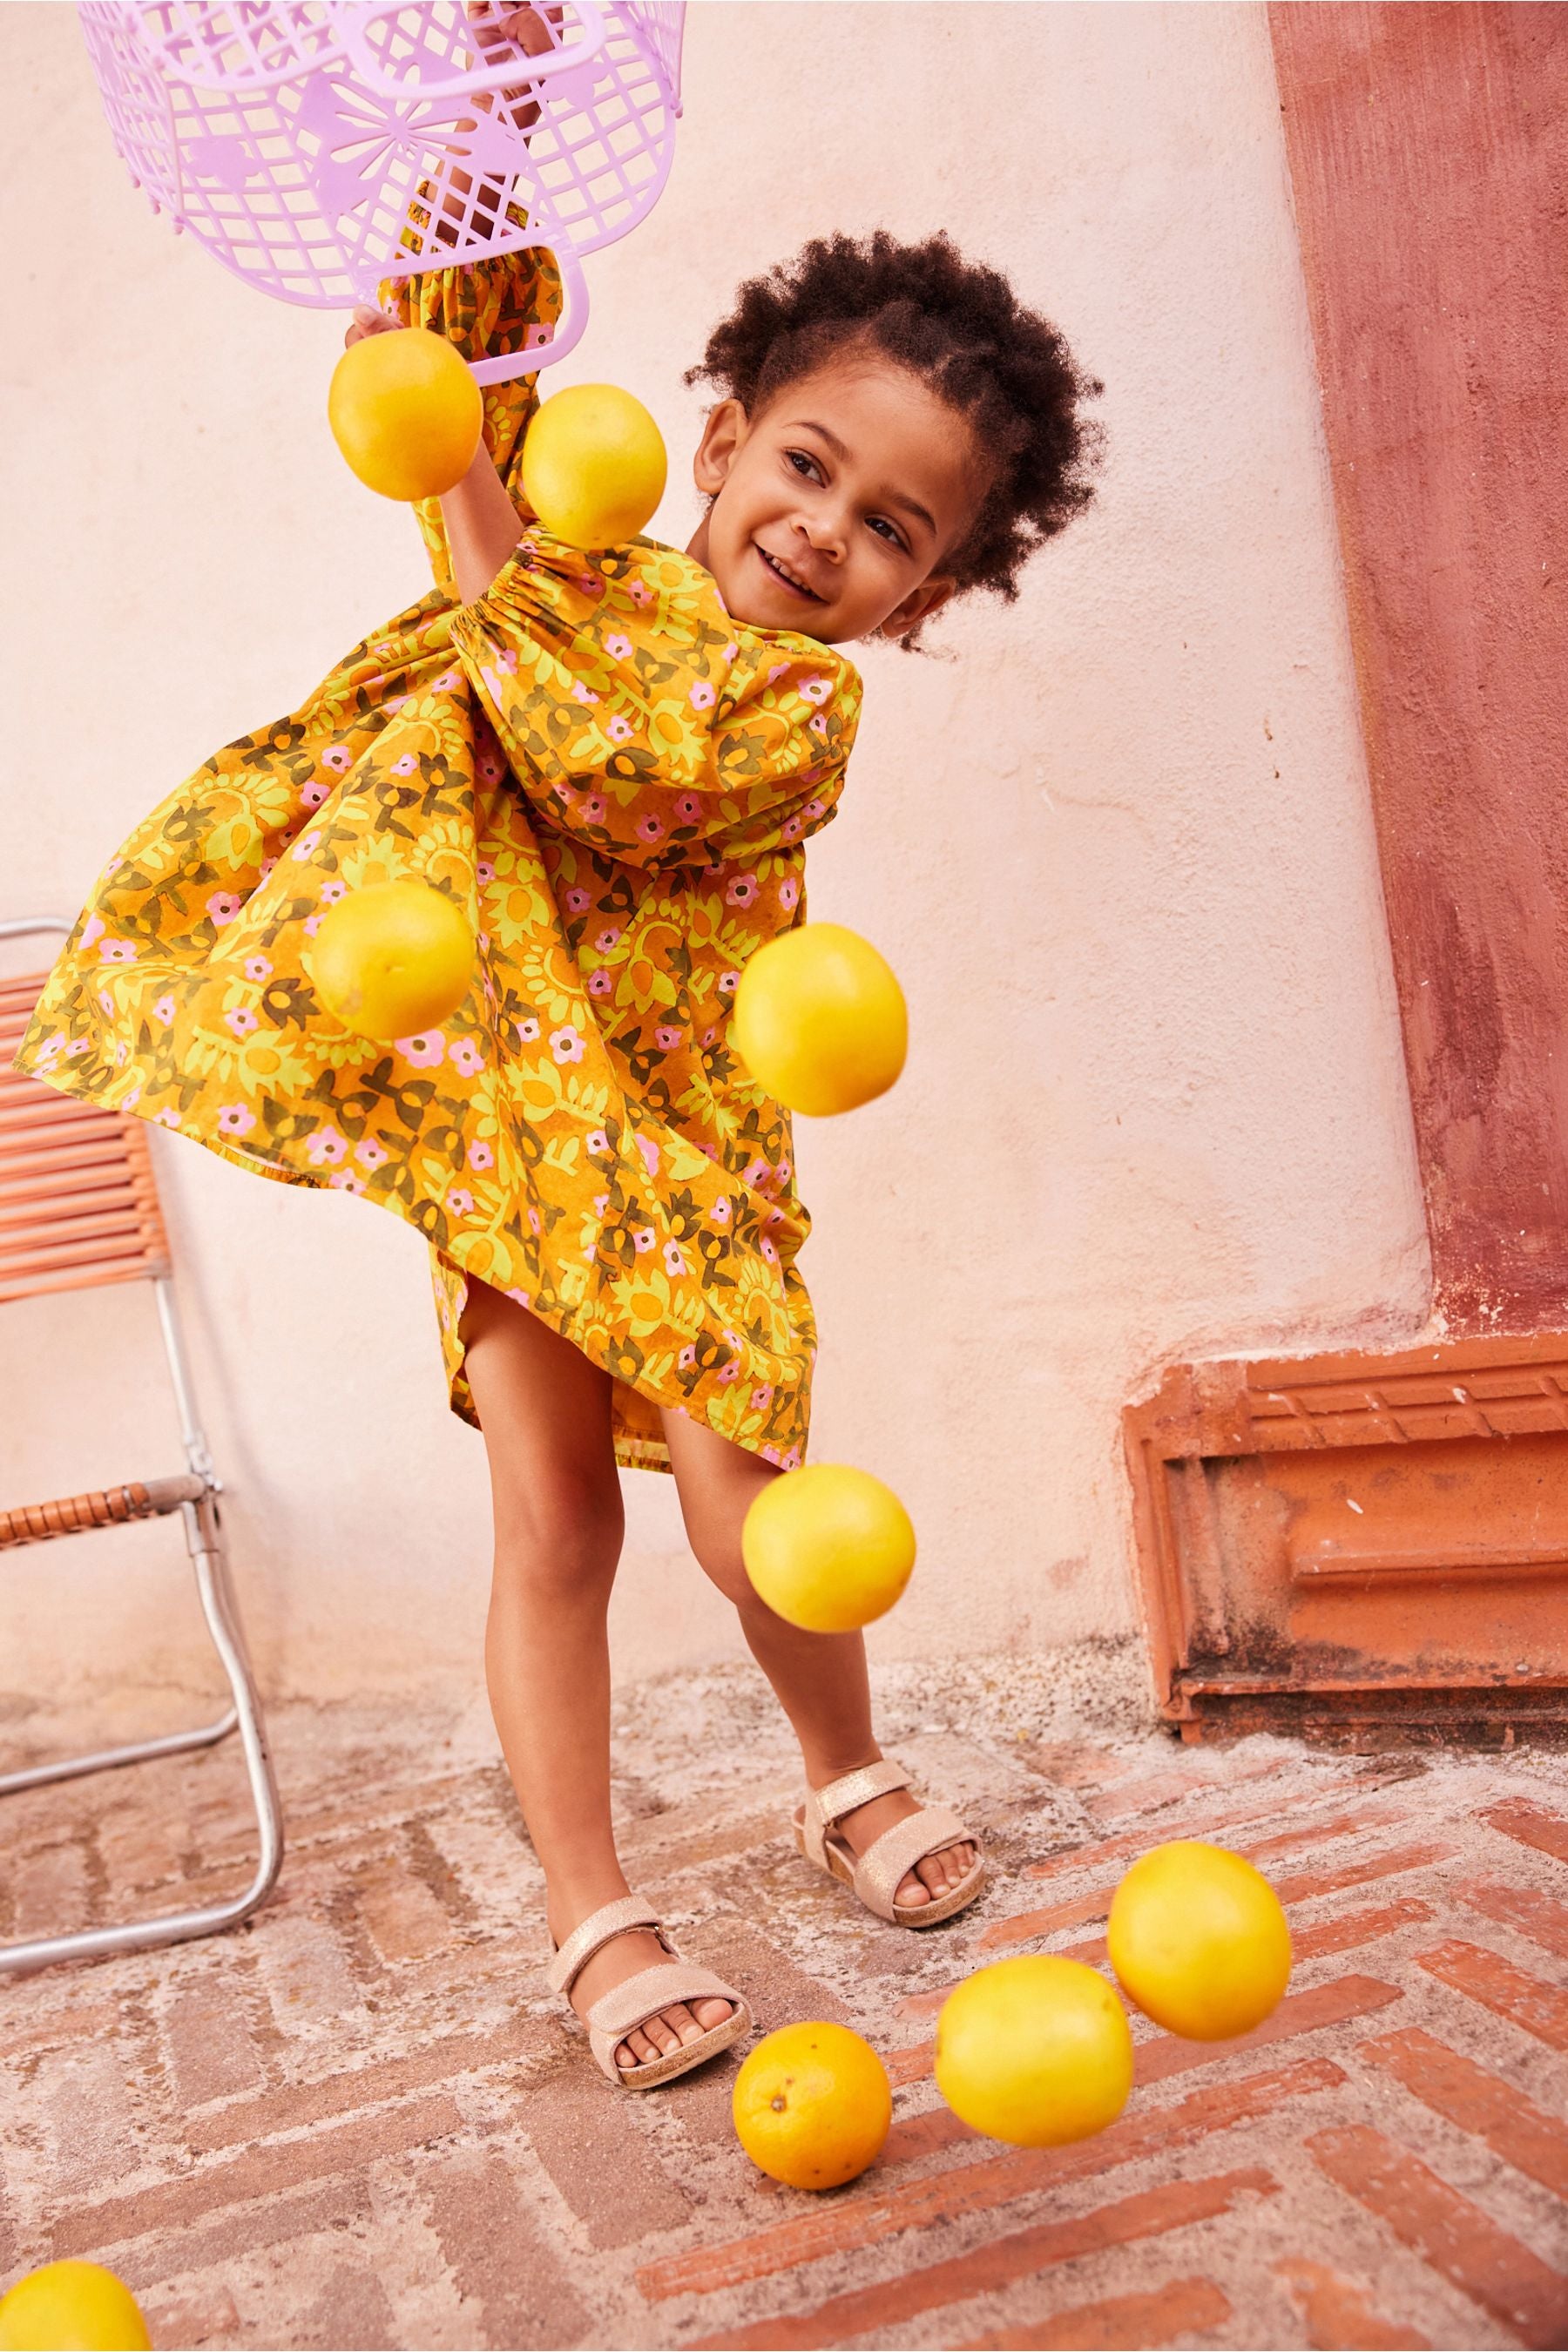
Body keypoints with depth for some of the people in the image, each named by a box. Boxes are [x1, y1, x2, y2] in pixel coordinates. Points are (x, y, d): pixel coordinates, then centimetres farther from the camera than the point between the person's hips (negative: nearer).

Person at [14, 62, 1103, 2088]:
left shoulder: (808, 701, -8)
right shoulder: (590, 541, 3)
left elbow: (630, 775, -25)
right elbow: (466, 333, 4)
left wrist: (483, 548, -22)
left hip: (676, 1140, -2)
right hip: (496, 1115, 2)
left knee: (745, 1508, -4)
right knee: (554, 1518, 1)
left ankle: (849, 1779, 29)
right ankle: (591, 1912, 15)